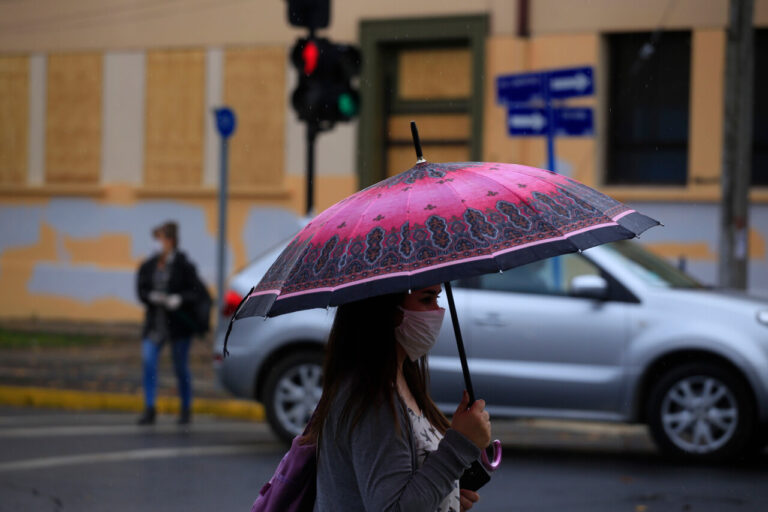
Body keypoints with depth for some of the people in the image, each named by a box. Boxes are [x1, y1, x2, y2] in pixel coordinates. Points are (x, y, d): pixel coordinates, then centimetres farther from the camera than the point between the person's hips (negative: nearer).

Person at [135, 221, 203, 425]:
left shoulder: (184, 266, -5)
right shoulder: (148, 266, 5)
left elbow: (195, 291, -6)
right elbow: (141, 290, 5)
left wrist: (179, 299, -23)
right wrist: (152, 297, -16)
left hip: (179, 323, -3)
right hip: (155, 322, 3)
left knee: (181, 367, 6)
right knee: (148, 361, -14)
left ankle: (186, 409, 22)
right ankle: (149, 409, -10)